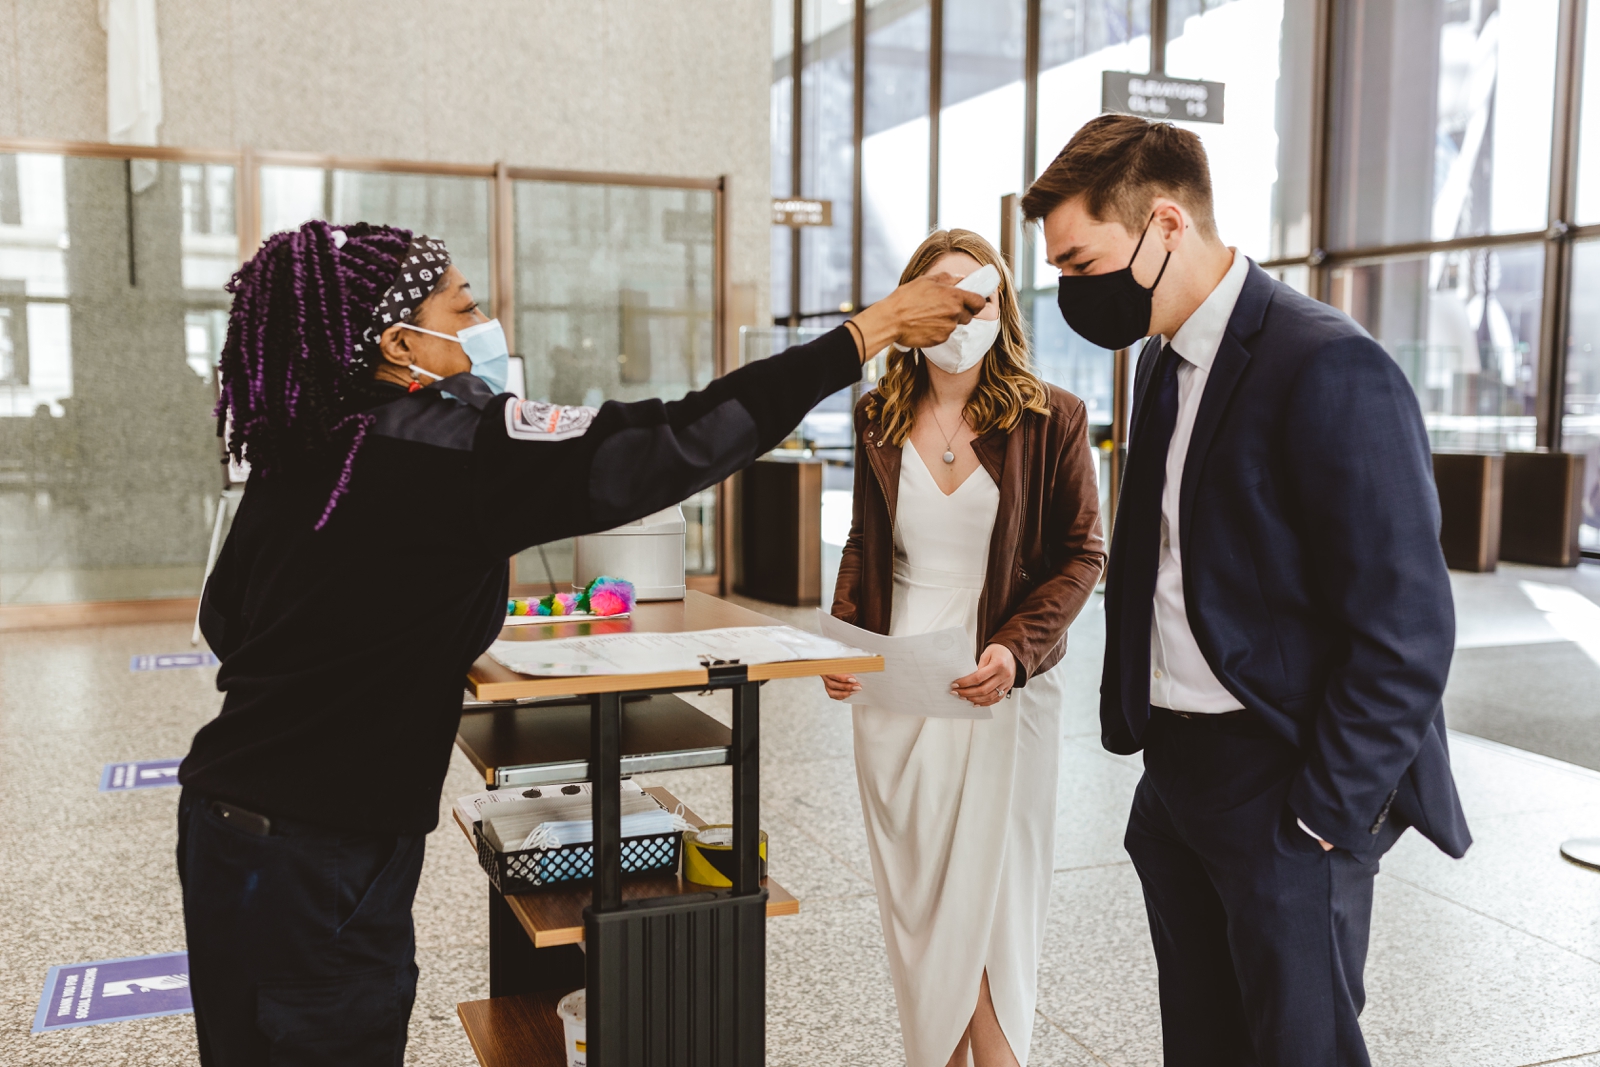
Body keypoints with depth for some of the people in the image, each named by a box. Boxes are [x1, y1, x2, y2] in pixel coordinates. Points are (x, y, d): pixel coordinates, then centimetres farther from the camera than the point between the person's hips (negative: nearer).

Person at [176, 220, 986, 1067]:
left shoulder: (296, 455, 3)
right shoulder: (450, 446, -22)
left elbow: (223, 617, 14)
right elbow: (675, 443, -24)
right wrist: (872, 328, -17)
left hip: (232, 827, 9)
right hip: (317, 861, -8)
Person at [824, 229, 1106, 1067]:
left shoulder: (1050, 418, -5)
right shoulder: (879, 417, 6)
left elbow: (1081, 555, -2)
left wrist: (1016, 649, -16)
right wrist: (842, 639, 1)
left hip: (999, 690, -3)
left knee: (991, 897, 4)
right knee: (912, 896, 11)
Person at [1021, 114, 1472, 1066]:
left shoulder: (1330, 370, -18)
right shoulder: (1166, 361, 9)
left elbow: (1407, 627, -19)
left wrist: (1323, 817, -16)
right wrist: (1134, 724, 10)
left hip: (1284, 786, -8)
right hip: (1177, 772, 8)